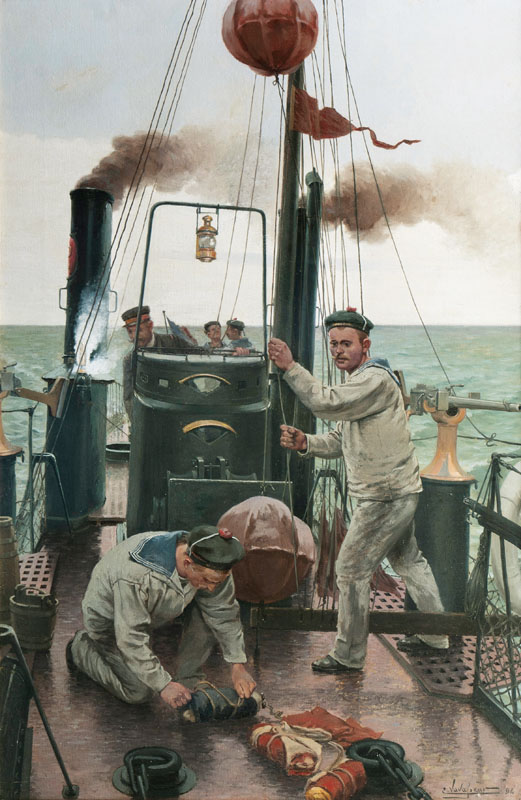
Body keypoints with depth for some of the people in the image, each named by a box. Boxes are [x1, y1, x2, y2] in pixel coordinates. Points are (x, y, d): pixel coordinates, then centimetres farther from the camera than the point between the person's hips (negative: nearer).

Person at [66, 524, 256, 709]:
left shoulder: (211, 566, -24)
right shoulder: (137, 577, -44)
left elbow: (225, 614, -11)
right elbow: (131, 639, -35)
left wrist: (238, 665, -13)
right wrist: (164, 685, -31)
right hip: (109, 616, -5)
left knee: (212, 610, -16)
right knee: (139, 692, -10)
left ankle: (187, 681, -2)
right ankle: (81, 648, 11)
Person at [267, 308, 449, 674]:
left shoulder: (375, 379, -19)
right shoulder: (359, 382, 15)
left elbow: (326, 402, -33)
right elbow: (340, 440, 14)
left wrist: (290, 366, -28)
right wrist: (305, 442, -4)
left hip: (387, 498, -11)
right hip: (397, 493, 11)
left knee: (352, 569, -4)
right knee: (408, 560, 21)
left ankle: (348, 655, 7)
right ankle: (435, 635, 35)